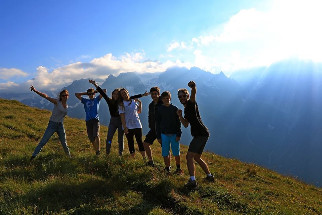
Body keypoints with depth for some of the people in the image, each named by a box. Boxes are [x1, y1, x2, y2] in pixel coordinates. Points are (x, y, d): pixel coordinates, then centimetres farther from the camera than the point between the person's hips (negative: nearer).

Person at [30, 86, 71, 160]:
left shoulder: (66, 106, 9)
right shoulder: (57, 102, -7)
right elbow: (46, 96, -17)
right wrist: (35, 91, -27)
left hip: (60, 125, 5)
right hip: (52, 124, -4)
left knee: (64, 143, 13)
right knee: (43, 141, -8)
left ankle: (69, 156, 29)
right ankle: (34, 155, -1)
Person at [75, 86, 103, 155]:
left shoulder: (97, 99, 12)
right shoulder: (85, 101, 19)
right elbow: (76, 94, 22)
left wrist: (95, 91, 11)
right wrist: (85, 93, 19)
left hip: (96, 120, -3)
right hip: (88, 121, 4)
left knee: (96, 135, -20)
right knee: (91, 138, 3)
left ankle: (99, 149, -9)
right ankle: (96, 151, 14)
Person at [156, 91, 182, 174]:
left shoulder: (174, 109, 0)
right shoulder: (160, 109, 3)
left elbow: (178, 122, 2)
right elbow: (158, 123, 7)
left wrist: (178, 134, -5)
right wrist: (158, 136, 5)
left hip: (174, 134, -1)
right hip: (164, 134, 1)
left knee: (176, 152, 5)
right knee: (165, 153, 4)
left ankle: (178, 168, 22)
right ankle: (167, 167, 20)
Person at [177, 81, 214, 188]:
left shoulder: (191, 103, -6)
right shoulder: (186, 109, 20)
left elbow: (193, 94, -30)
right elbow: (186, 125, 17)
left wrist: (193, 87, -52)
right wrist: (180, 116, 1)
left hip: (201, 134, -10)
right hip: (202, 134, 10)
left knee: (189, 156, -14)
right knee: (197, 157, 22)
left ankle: (192, 181, -17)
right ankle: (209, 176, 34)